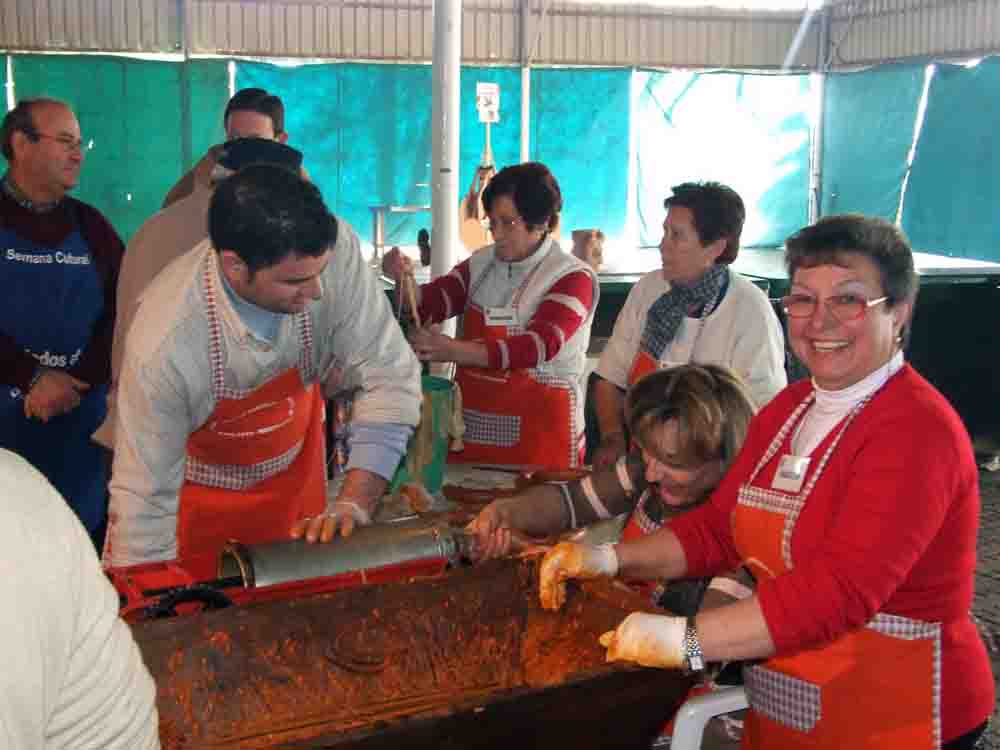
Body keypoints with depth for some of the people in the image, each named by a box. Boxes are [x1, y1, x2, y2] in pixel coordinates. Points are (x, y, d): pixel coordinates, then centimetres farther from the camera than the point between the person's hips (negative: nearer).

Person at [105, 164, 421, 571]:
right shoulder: (163, 343, -35)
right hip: (198, 495, -3)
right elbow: (146, 499, -26)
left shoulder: (333, 248, -29)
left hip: (294, 479, 3)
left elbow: (390, 377, -23)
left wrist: (354, 504, -30)